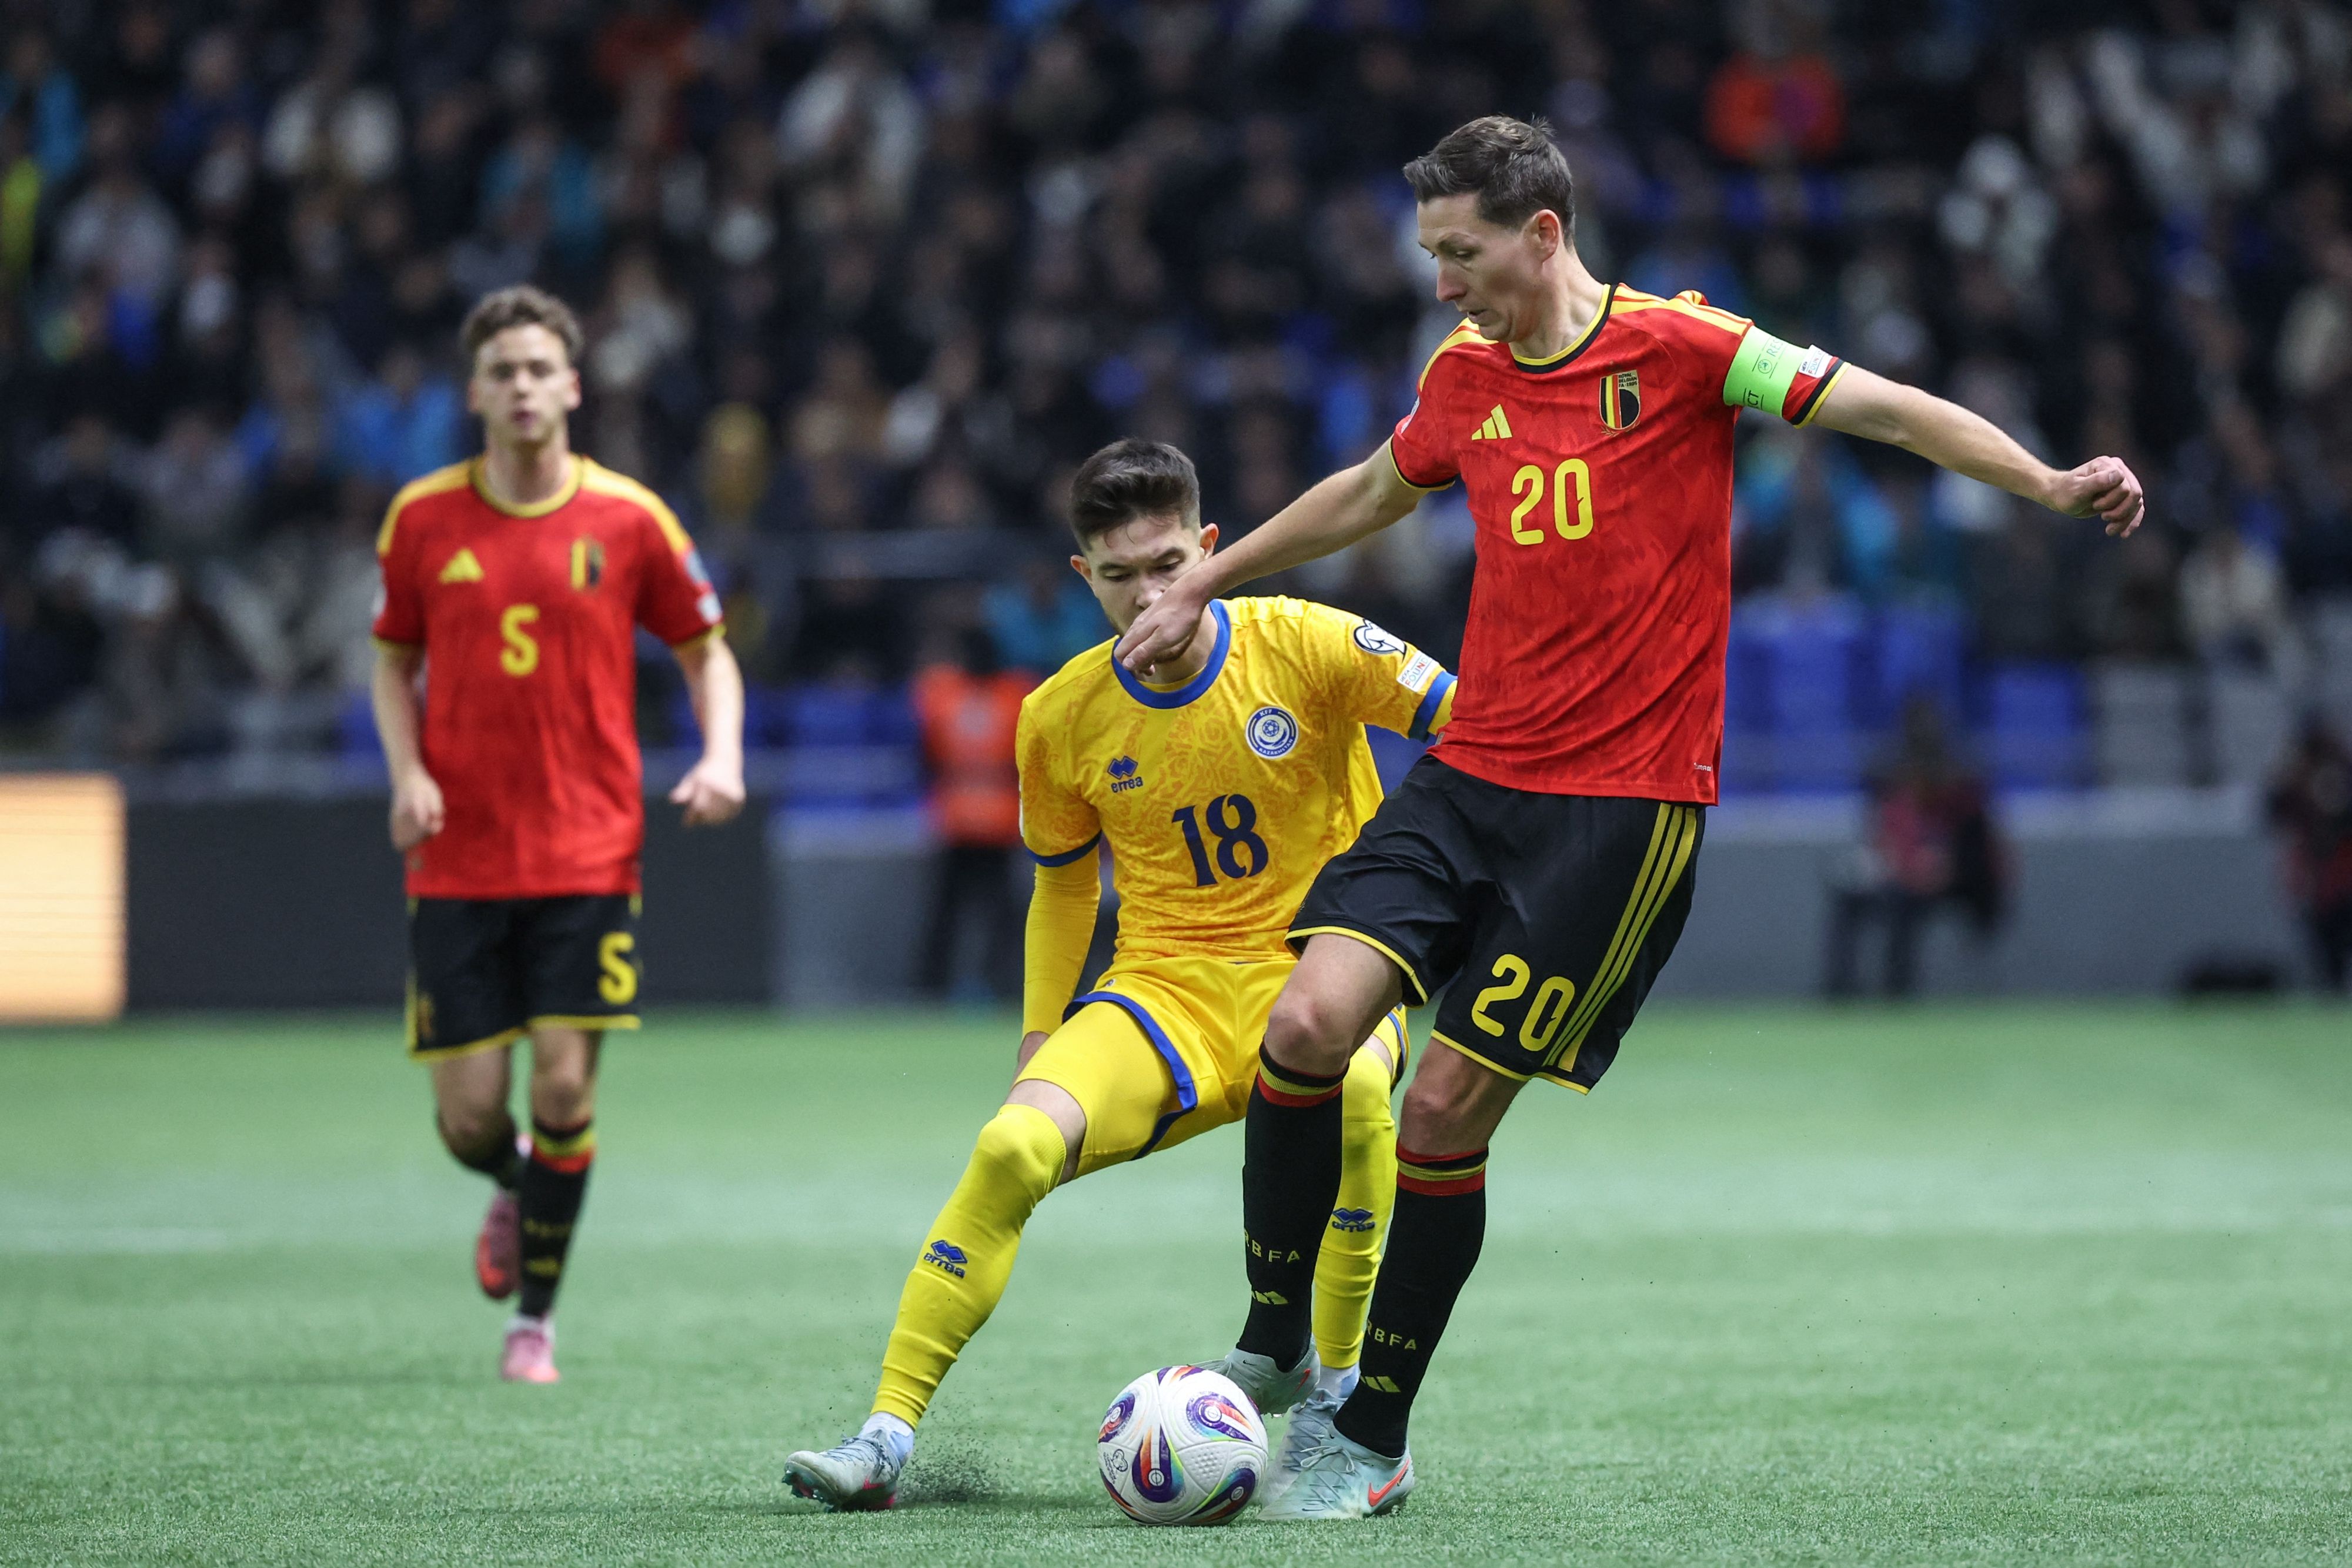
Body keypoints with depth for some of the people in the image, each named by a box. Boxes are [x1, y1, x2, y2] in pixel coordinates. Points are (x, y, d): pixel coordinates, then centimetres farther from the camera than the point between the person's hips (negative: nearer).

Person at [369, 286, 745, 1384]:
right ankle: (515, 1189, 37)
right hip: (458, 859, 1)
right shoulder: (424, 519, 2)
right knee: (468, 1113, -1)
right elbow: (394, 661, 14)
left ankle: (534, 1319, 9)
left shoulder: (627, 519, -1)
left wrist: (721, 759, -7)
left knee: (565, 1087, -9)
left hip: (588, 853, -1)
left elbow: (707, 651, 10)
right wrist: (407, 772, -3)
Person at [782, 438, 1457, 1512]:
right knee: (1013, 1148, -26)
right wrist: (1041, 1030, 12)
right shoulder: (1064, 718, 3)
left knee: (1352, 1088, -40)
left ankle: (1330, 1381, -22)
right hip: (1163, 991, 2)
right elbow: (1063, 877, 19)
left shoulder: (1304, 647, -9)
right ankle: (885, 1439, -22)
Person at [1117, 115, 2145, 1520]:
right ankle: (1274, 1344, 6)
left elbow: (1888, 409, -7)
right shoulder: (1466, 376, 9)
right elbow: (1371, 494, 28)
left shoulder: (1677, 349, -8)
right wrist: (1203, 585, 34)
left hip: (1625, 807, -5)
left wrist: (2049, 484, -19)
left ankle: (1376, 1441, 9)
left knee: (1446, 1110, -6)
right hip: (1469, 777, 5)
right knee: (1310, 1024, -14)